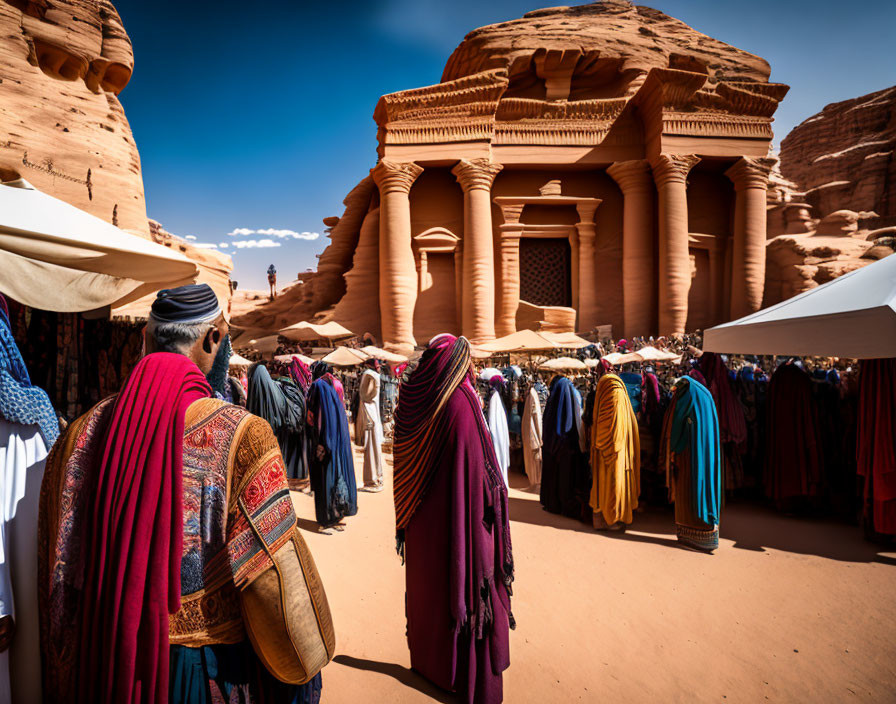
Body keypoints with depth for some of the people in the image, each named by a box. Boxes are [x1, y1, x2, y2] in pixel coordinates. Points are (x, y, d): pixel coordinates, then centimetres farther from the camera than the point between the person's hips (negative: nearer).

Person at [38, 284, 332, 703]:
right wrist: (306, 659, -3)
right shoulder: (242, 435, -25)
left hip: (108, 665, 5)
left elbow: (58, 569, 1)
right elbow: (274, 576, -21)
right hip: (213, 663, -4)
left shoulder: (83, 432, -10)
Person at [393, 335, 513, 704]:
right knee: (467, 584, 11)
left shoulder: (416, 401, -3)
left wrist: (405, 522, 14)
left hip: (421, 520, 7)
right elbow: (476, 471, -23)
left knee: (426, 582, 22)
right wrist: (494, 501, -8)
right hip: (458, 518, -7)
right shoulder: (459, 404, -23)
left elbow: (403, 466, 5)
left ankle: (425, 659, 44)